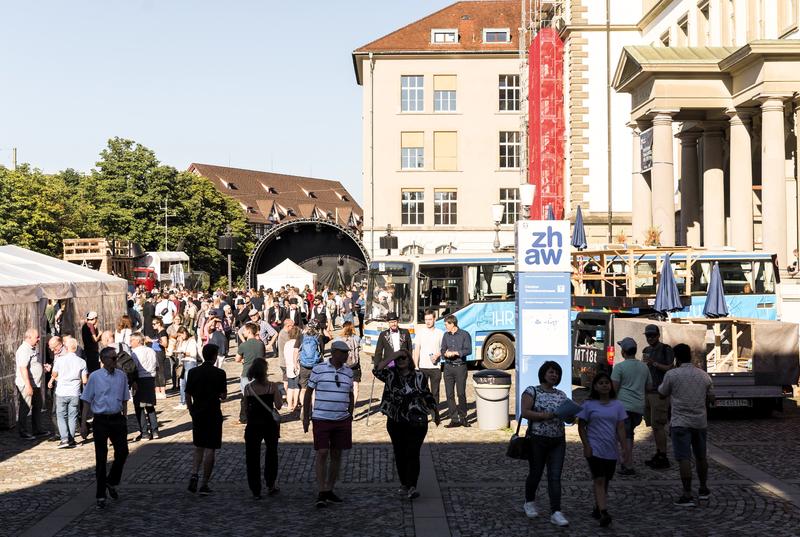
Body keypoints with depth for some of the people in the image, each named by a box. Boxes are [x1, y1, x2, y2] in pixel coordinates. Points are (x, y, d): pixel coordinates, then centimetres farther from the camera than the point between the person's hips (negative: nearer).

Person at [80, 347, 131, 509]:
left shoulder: (121, 376, 4)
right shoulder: (95, 377, -5)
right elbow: (87, 401, -2)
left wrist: (124, 419, 13)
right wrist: (83, 423, -5)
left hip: (117, 419, 3)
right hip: (101, 421, -3)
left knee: (122, 452, 2)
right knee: (101, 458, 3)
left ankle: (111, 482, 29)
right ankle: (101, 496, 13)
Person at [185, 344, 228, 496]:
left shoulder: (193, 372, 0)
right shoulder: (219, 373, -10)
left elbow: (188, 395, 3)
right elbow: (224, 395, -7)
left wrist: (192, 411, 15)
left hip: (197, 414, 4)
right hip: (213, 414, -3)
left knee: (199, 447, 18)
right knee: (210, 449, 2)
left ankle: (194, 474, -2)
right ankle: (204, 484, 4)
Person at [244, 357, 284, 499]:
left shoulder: (247, 388, -6)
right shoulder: (272, 386, -10)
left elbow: (246, 407, 1)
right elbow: (279, 405, -9)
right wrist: (279, 393, 7)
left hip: (253, 425, 0)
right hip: (270, 425, 0)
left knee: (252, 458, 7)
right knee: (271, 454, 21)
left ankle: (256, 491, 6)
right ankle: (270, 486, 22)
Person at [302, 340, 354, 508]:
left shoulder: (348, 372, 8)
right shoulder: (319, 369, -4)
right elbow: (308, 392, 2)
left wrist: (350, 417, 15)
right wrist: (306, 417, 0)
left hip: (342, 420, 4)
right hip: (321, 419, -4)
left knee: (336, 455, 7)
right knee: (322, 454, -8)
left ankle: (329, 490, 18)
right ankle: (322, 493, -5)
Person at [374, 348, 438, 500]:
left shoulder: (419, 376, 2)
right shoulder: (391, 375, 2)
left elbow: (427, 395, 11)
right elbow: (377, 370, -17)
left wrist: (435, 412, 12)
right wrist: (393, 356, -16)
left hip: (416, 422, -2)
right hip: (395, 422, 2)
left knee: (413, 453, -10)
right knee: (400, 454, 10)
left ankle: (412, 487, -15)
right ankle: (404, 484, 24)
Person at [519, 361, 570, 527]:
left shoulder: (561, 395, 11)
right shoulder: (532, 391, -4)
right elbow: (524, 413, -13)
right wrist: (545, 415, -23)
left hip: (558, 441, 3)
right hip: (537, 440, -3)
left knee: (555, 477, -4)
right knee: (535, 474, 9)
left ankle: (556, 513, -6)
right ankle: (529, 503, 33)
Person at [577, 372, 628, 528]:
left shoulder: (617, 405, 6)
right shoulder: (589, 405, -2)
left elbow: (620, 428, 5)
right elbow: (581, 427, 0)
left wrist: (624, 447, -2)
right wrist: (586, 445, -8)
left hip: (611, 451, 4)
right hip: (595, 449, -4)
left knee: (605, 482, 12)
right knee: (599, 480, -12)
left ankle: (598, 509, 28)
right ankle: (603, 514, -19)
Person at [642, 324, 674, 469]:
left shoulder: (666, 349, -5)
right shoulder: (646, 350, 16)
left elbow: (670, 369, -13)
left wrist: (654, 363, -19)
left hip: (660, 393, -7)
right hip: (648, 392, 7)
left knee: (658, 425, -9)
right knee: (654, 425, 8)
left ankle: (663, 458, -5)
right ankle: (658, 454, 14)